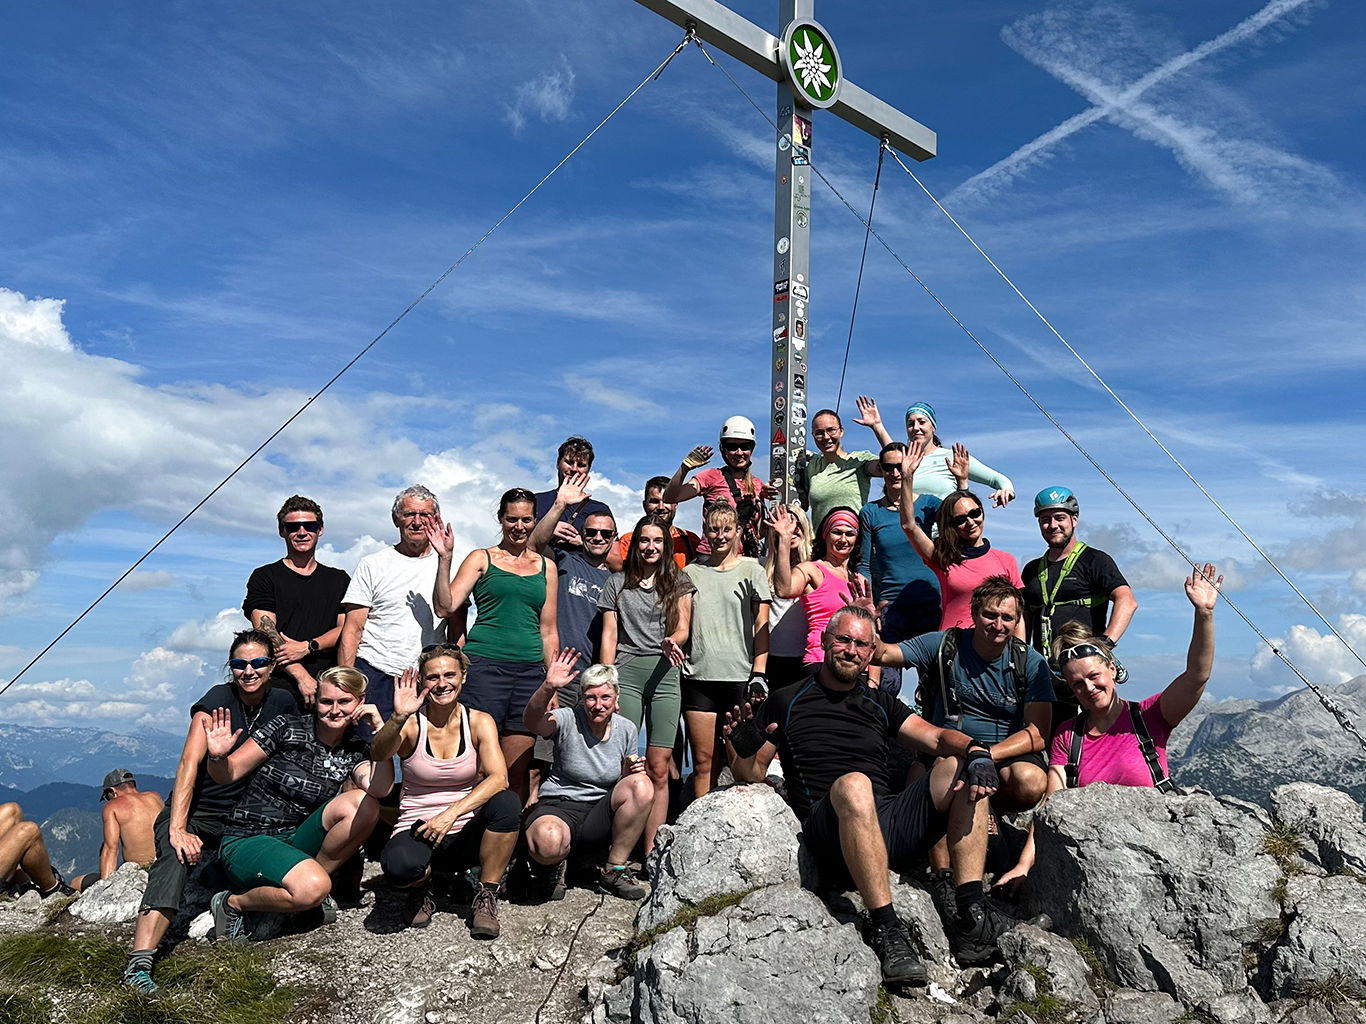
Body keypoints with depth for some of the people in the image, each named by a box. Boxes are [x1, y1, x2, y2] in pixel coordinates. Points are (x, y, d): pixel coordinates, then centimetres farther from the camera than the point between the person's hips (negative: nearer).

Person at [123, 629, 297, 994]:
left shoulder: (283, 702, 0)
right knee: (176, 861, -33)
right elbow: (189, 763, -22)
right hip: (193, 814, -4)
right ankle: (139, 963, -37)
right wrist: (177, 829, -32)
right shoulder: (218, 700, -13)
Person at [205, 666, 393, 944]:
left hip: (297, 842, 4)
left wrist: (381, 729, -20)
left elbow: (380, 789, -18)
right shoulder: (287, 729, -7)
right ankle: (233, 903, -4)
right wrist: (218, 757, -28)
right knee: (312, 888, -32)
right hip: (246, 844, -3)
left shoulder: (355, 751, 3)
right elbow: (227, 775, -5)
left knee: (364, 805, -22)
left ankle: (313, 875, -6)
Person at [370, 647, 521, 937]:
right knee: (399, 864, -36)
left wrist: (451, 813, -28)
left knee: (507, 801, -30)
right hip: (419, 831, -1)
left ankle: (486, 895, -9)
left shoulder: (479, 722, -2)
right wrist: (398, 719, -45)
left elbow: (498, 778, -16)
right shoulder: (412, 724, -5)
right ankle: (421, 888, 3)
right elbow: (378, 754, -26)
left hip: (466, 833, 1)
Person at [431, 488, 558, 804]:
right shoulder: (482, 559, 7)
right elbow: (445, 606, -3)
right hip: (484, 667, -3)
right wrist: (445, 558, -12)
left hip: (530, 671, 3)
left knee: (518, 774, 4)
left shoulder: (546, 567, 15)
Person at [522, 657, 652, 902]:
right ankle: (556, 865, 4)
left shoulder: (627, 729, 4)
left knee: (643, 785, -25)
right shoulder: (569, 720, -9)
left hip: (600, 818, 4)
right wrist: (548, 688, -50)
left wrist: (629, 773, -10)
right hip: (559, 807, -3)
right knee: (548, 843, -40)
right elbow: (532, 721, -32)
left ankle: (613, 872, -9)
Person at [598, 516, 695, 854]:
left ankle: (650, 853, 0)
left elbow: (683, 627, 8)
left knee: (658, 769, -4)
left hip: (664, 674, 0)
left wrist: (672, 642, -16)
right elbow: (609, 635, 11)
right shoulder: (617, 582, 14)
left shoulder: (679, 582, 14)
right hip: (625, 673, 0)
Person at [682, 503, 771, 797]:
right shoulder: (691, 572, 14)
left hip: (740, 678, -2)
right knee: (703, 764, 1)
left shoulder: (751, 570, 8)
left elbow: (761, 627, 5)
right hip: (698, 677, 2)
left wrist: (759, 674, -5)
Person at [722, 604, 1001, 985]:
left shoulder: (881, 706, 21)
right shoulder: (786, 702, 11)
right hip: (829, 833, -4)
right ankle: (885, 928, -32)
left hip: (890, 826, 5)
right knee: (853, 784, -36)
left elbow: (938, 738, 7)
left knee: (960, 768, -12)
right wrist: (742, 751, -13)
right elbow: (751, 775, 10)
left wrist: (977, 752, -14)